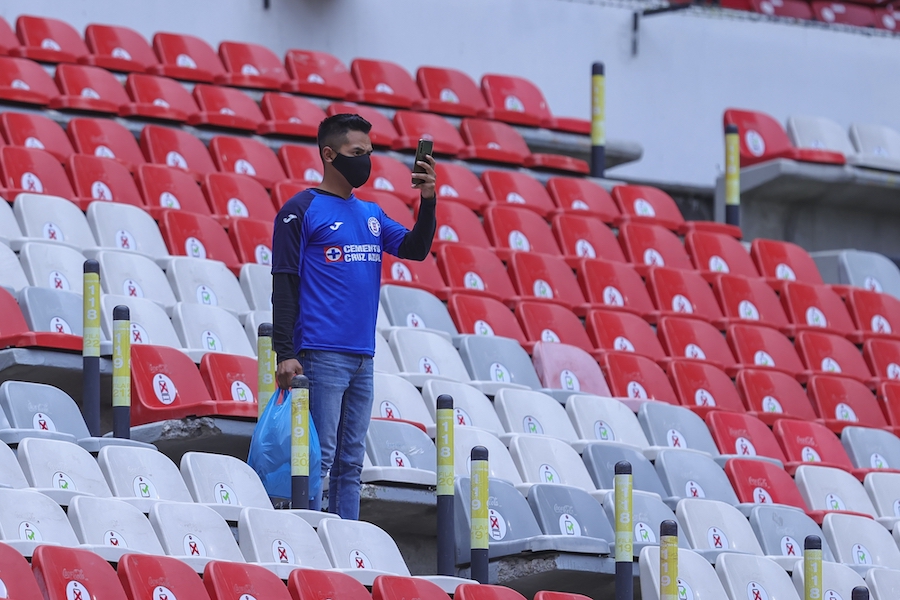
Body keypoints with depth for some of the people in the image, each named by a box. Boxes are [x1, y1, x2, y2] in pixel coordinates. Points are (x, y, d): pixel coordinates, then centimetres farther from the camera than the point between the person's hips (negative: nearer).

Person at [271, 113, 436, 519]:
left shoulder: (371, 214, 18)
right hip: (322, 356, -7)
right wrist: (285, 354, -14)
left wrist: (427, 200, -5)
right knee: (319, 456, -9)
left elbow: (415, 249, 10)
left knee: (351, 461, 8)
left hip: (363, 358, 7)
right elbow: (284, 285, -7)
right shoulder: (302, 211, -3)